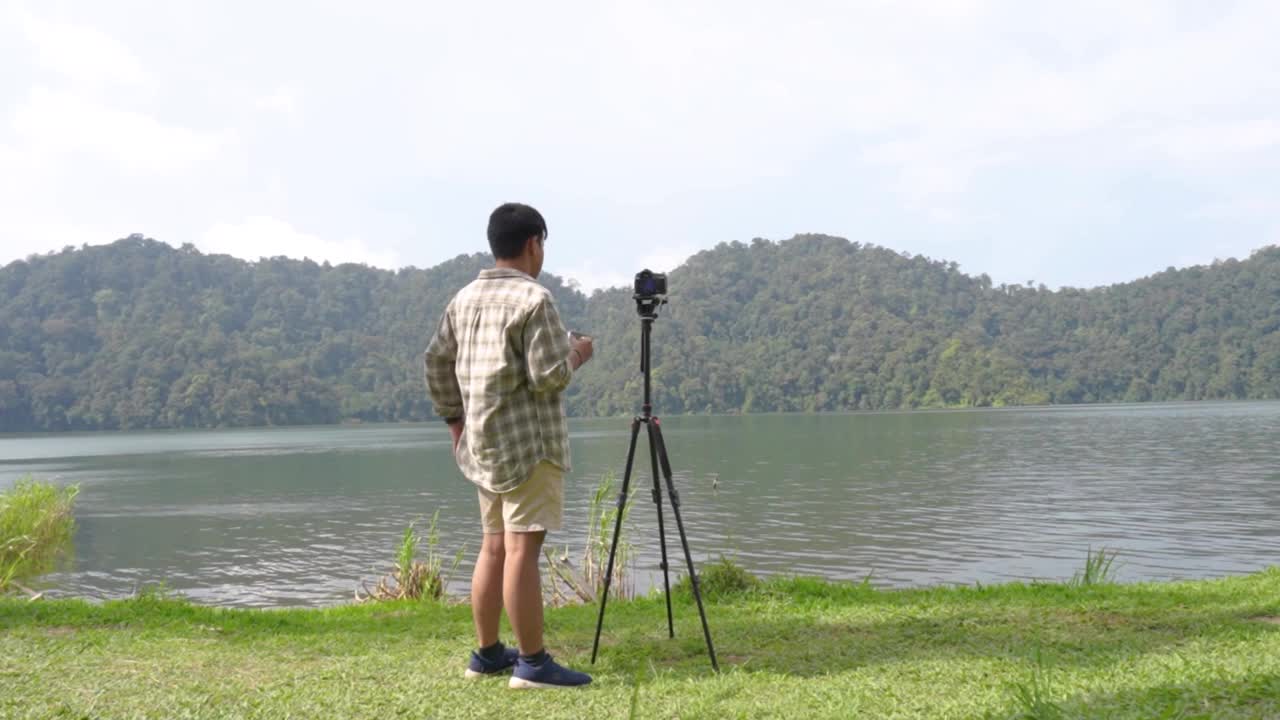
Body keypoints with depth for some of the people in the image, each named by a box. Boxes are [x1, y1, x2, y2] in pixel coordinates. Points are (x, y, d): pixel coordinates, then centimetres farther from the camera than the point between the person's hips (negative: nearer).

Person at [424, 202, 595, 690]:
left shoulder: (464, 298, 12)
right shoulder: (533, 298, -13)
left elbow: (436, 362, 16)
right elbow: (550, 377, -17)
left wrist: (455, 420, 23)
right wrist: (575, 355, 2)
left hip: (485, 442, 8)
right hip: (528, 441, -8)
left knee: (494, 545, 14)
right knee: (522, 547, -6)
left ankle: (488, 654, 21)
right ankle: (533, 663, -1)